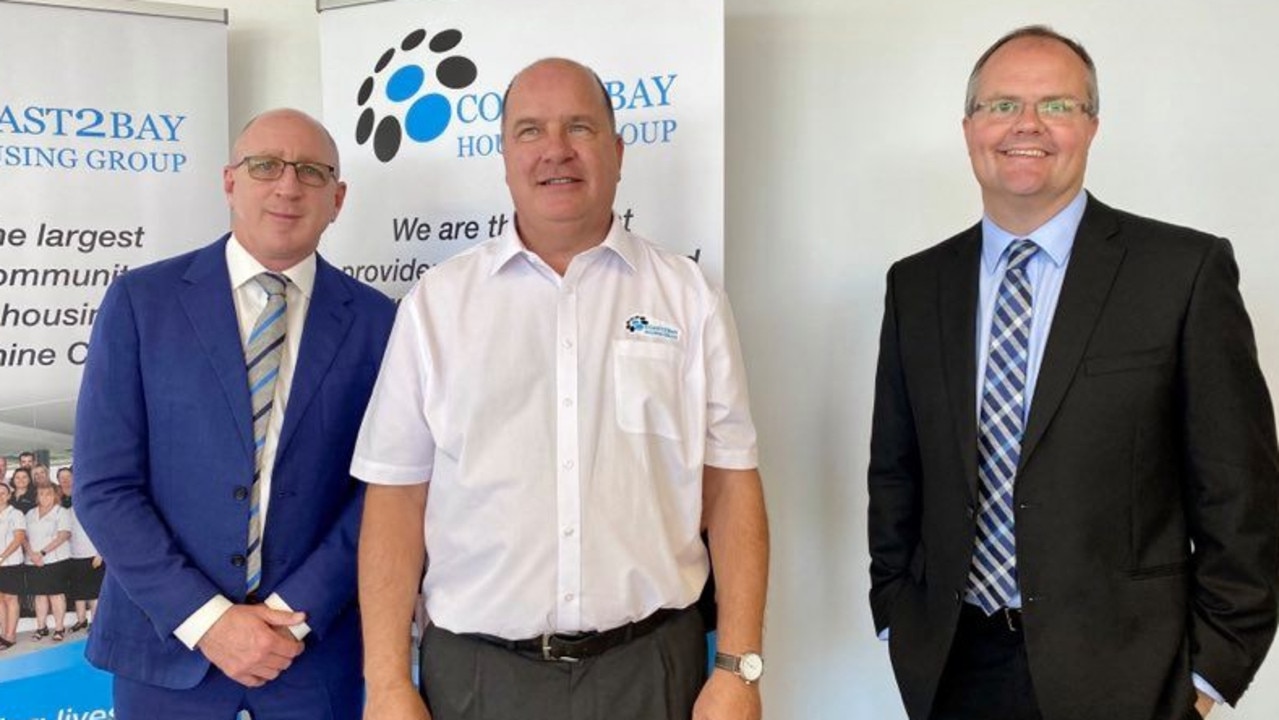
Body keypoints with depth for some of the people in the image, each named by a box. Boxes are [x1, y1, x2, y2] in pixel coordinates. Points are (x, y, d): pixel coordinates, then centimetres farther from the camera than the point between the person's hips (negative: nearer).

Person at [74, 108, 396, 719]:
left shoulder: (376, 321, -2)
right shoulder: (141, 300, -4)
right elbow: (103, 486, -6)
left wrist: (296, 615, -11)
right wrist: (207, 620, -12)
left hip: (315, 647, 1)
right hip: (168, 639, 0)